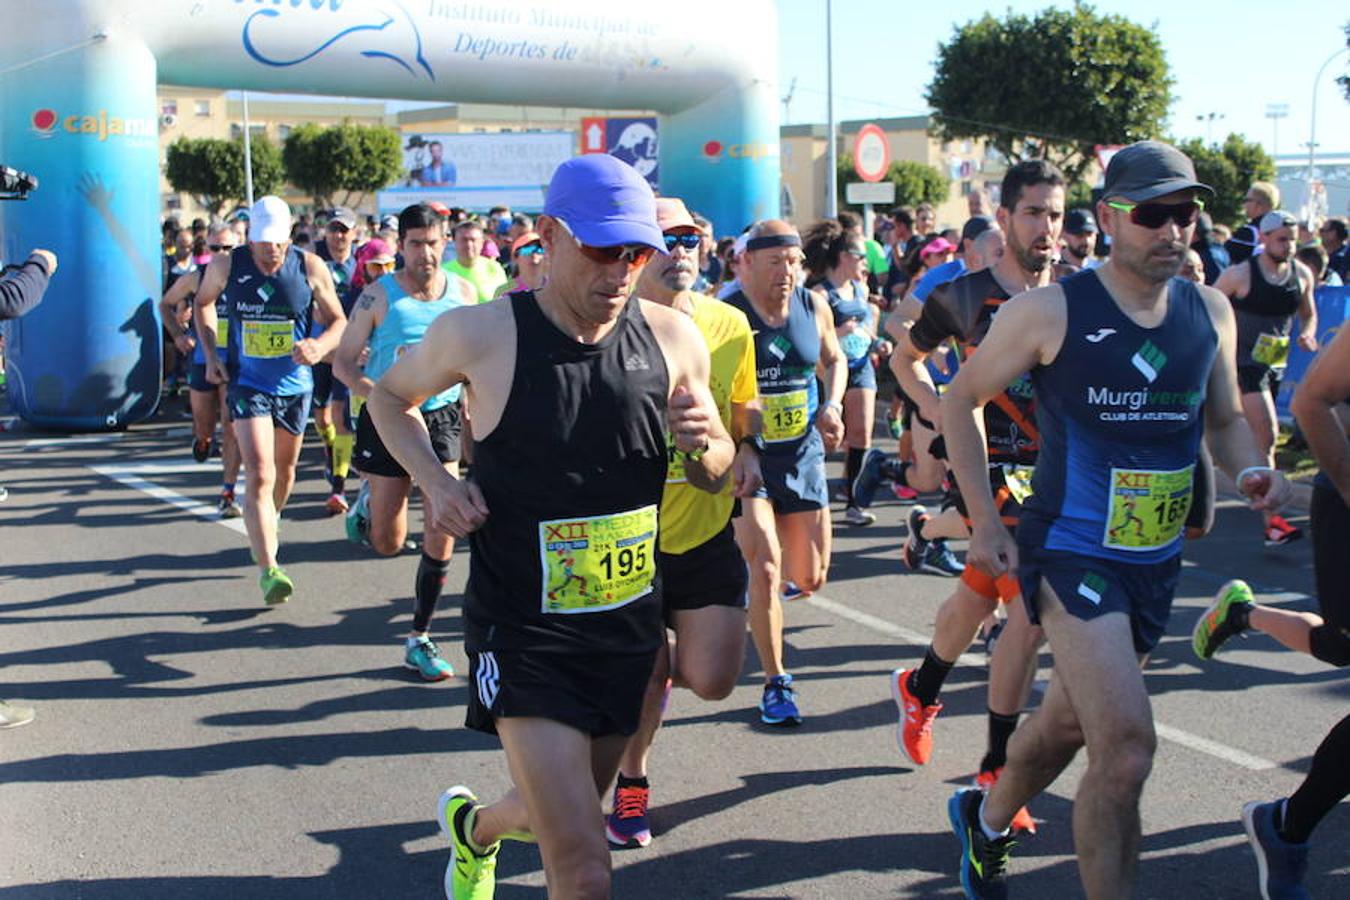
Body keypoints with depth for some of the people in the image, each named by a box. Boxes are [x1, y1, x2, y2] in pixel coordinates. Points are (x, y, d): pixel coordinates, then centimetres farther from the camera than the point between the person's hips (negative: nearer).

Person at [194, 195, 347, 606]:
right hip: (247, 384, -2)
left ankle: (269, 523, 50)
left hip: (295, 385, 2)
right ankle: (268, 568, -18)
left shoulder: (311, 267, -8)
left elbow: (338, 321, 1)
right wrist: (210, 355, 3)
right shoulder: (226, 265, -7)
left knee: (284, 470, 20)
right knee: (259, 475, -15)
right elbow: (203, 303, 13)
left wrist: (320, 347, -21)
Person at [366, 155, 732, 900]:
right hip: (523, 634, -5)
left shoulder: (672, 337, -5)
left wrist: (705, 442, -14)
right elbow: (389, 397, 6)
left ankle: (475, 825, 59)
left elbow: (713, 474, 9)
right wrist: (435, 482, -11)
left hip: (630, 621, 5)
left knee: (563, 814, 27)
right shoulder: (482, 334, -14)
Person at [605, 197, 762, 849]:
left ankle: (660, 664, 35)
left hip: (707, 531, 2)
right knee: (644, 675, 5)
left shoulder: (729, 325, -2)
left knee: (712, 681, -3)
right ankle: (631, 785, 35)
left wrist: (749, 449, -5)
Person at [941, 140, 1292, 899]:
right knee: (1127, 748, -20)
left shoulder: (1210, 310, 2)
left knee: (1070, 723, 23)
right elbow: (962, 399, -1)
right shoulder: (1050, 312, -13)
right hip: (1071, 551, -6)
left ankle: (985, 819, 49)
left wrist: (1250, 469, -7)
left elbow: (1226, 417, 16)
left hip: (1158, 560, 6)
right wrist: (984, 518, -7)